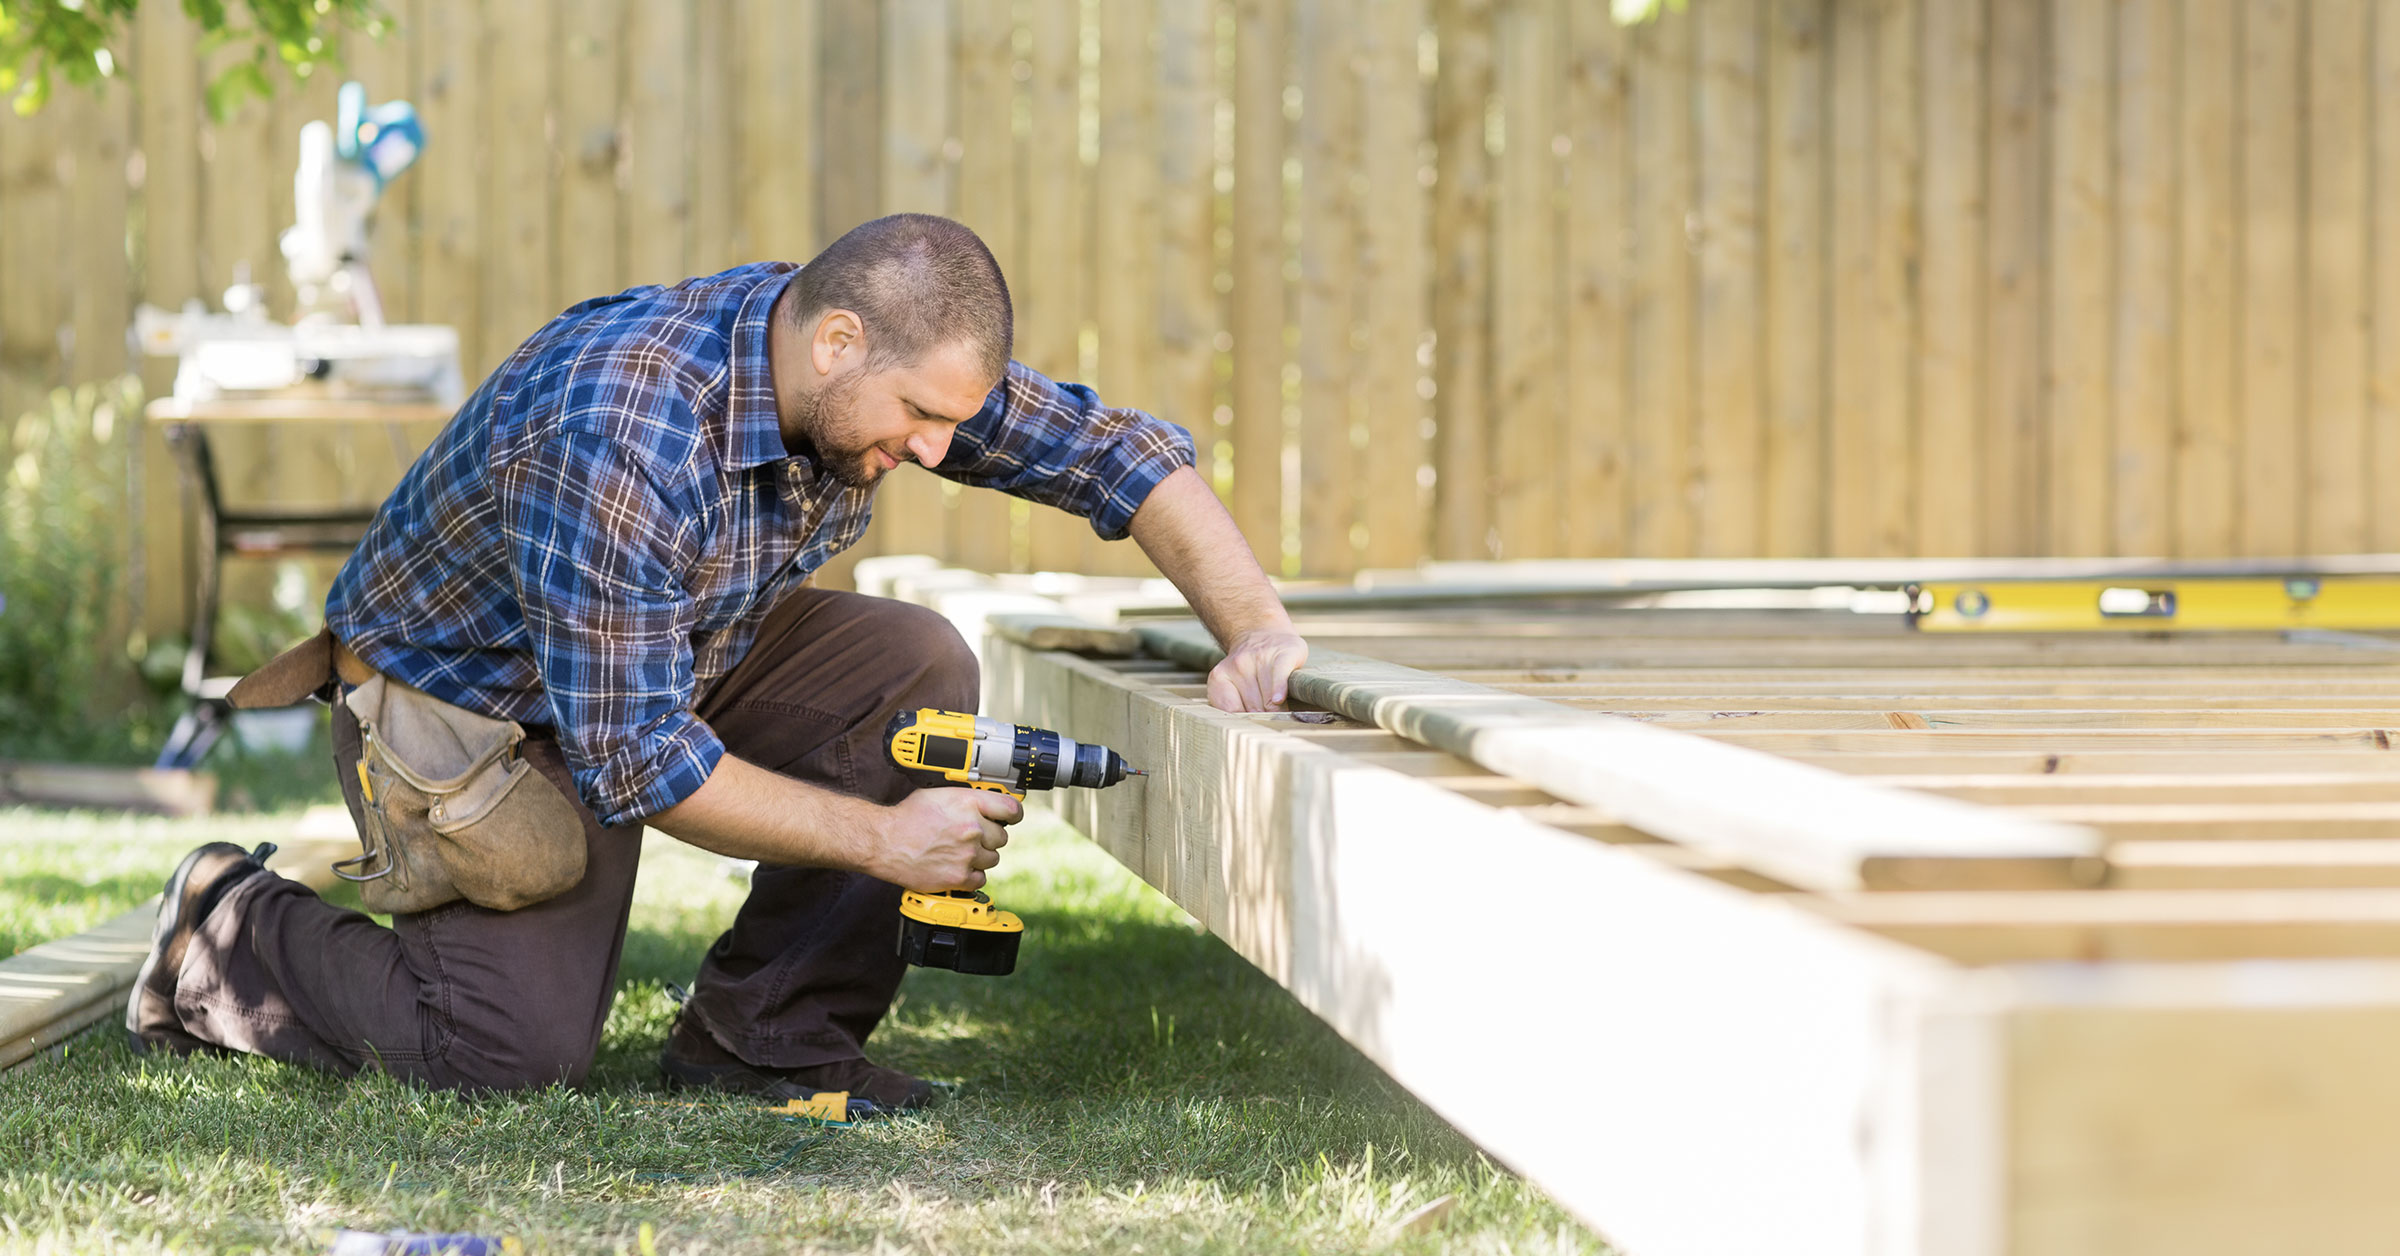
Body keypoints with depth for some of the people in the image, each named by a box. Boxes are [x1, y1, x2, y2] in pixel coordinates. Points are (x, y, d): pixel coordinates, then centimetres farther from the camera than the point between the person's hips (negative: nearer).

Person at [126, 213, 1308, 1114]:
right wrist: (883, 838, -29)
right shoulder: (618, 440, -38)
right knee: (522, 1050, -19)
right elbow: (633, 760, -34)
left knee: (915, 667, -15)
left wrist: (1254, 627, -20)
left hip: (670, 662, 7)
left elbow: (1116, 449, -6)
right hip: (454, 697, -7)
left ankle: (764, 1029, -7)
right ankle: (234, 932, 7)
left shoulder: (887, 361, -16)